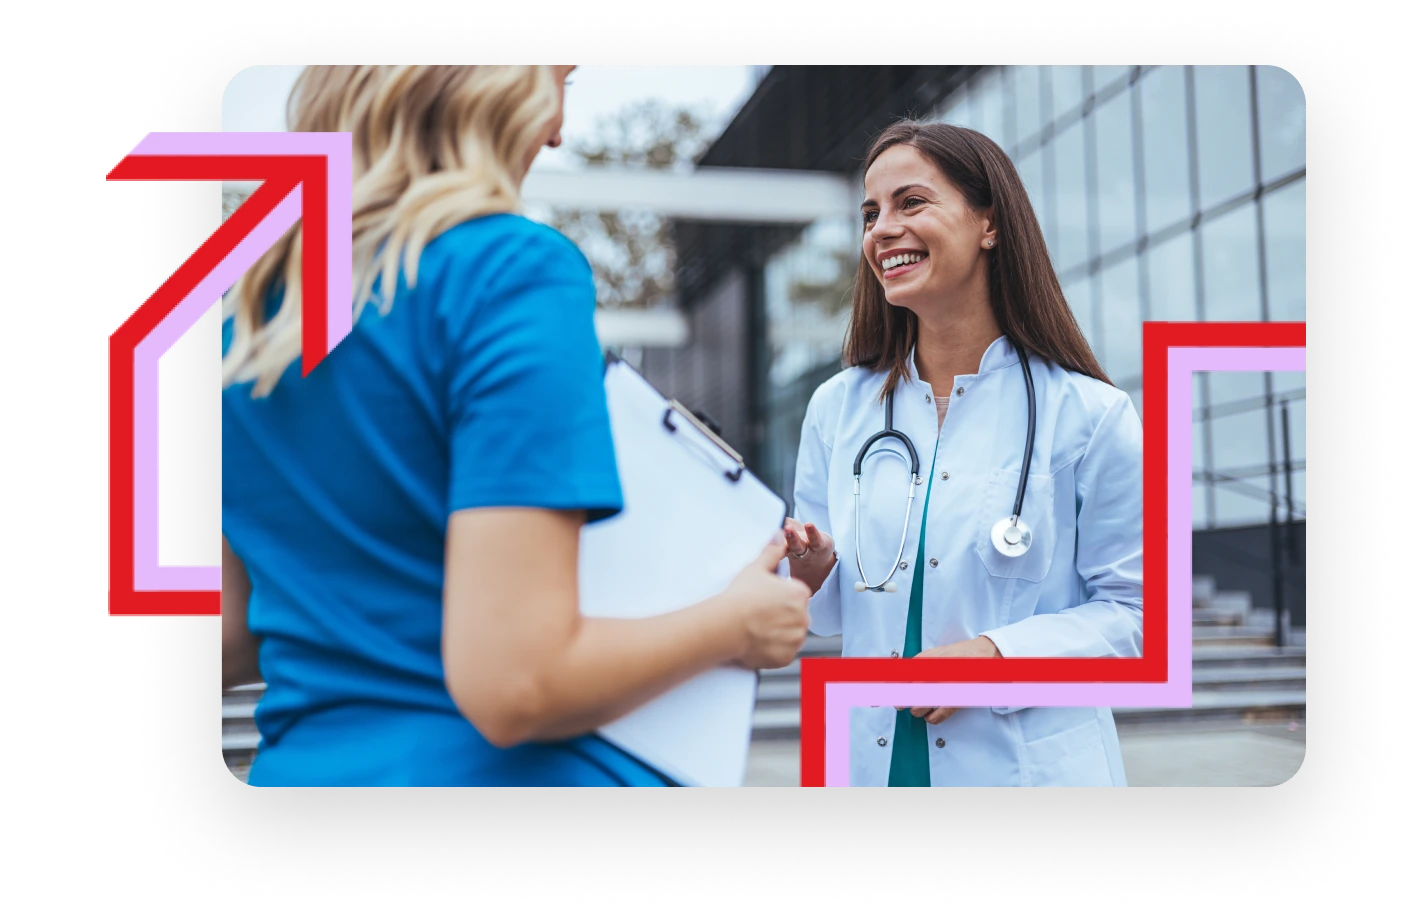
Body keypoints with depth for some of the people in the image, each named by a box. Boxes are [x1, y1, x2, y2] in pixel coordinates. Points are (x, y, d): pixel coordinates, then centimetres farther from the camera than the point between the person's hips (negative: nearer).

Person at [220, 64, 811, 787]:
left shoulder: (247, 313, 5)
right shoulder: (513, 271, -16)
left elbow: (227, 643, 8)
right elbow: (514, 687, -23)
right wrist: (737, 623, -8)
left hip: (303, 760, 7)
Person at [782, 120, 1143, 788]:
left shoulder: (1088, 414, -7)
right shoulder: (836, 408, 3)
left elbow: (1134, 609, -7)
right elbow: (836, 612, 9)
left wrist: (998, 653, -20)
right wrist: (811, 576, -12)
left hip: (1029, 763, -3)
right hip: (874, 757, 3)